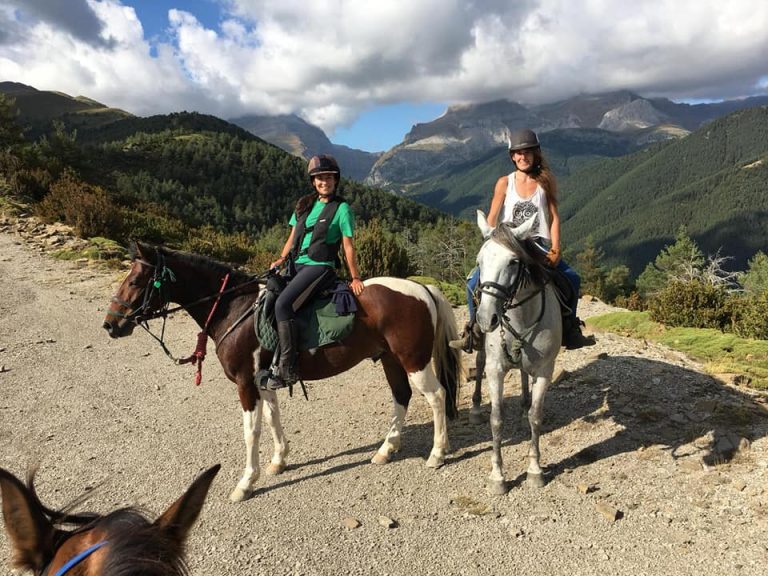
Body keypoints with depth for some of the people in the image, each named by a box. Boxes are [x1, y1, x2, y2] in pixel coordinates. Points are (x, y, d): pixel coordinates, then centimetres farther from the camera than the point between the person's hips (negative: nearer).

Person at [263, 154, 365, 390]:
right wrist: (282, 259, 2)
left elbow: (348, 246, -3)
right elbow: (292, 237, 17)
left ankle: (287, 368, -22)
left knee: (283, 303, -25)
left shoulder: (341, 208, -2)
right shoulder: (305, 204, 16)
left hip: (320, 267, -8)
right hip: (296, 265, 8)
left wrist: (355, 278, -6)